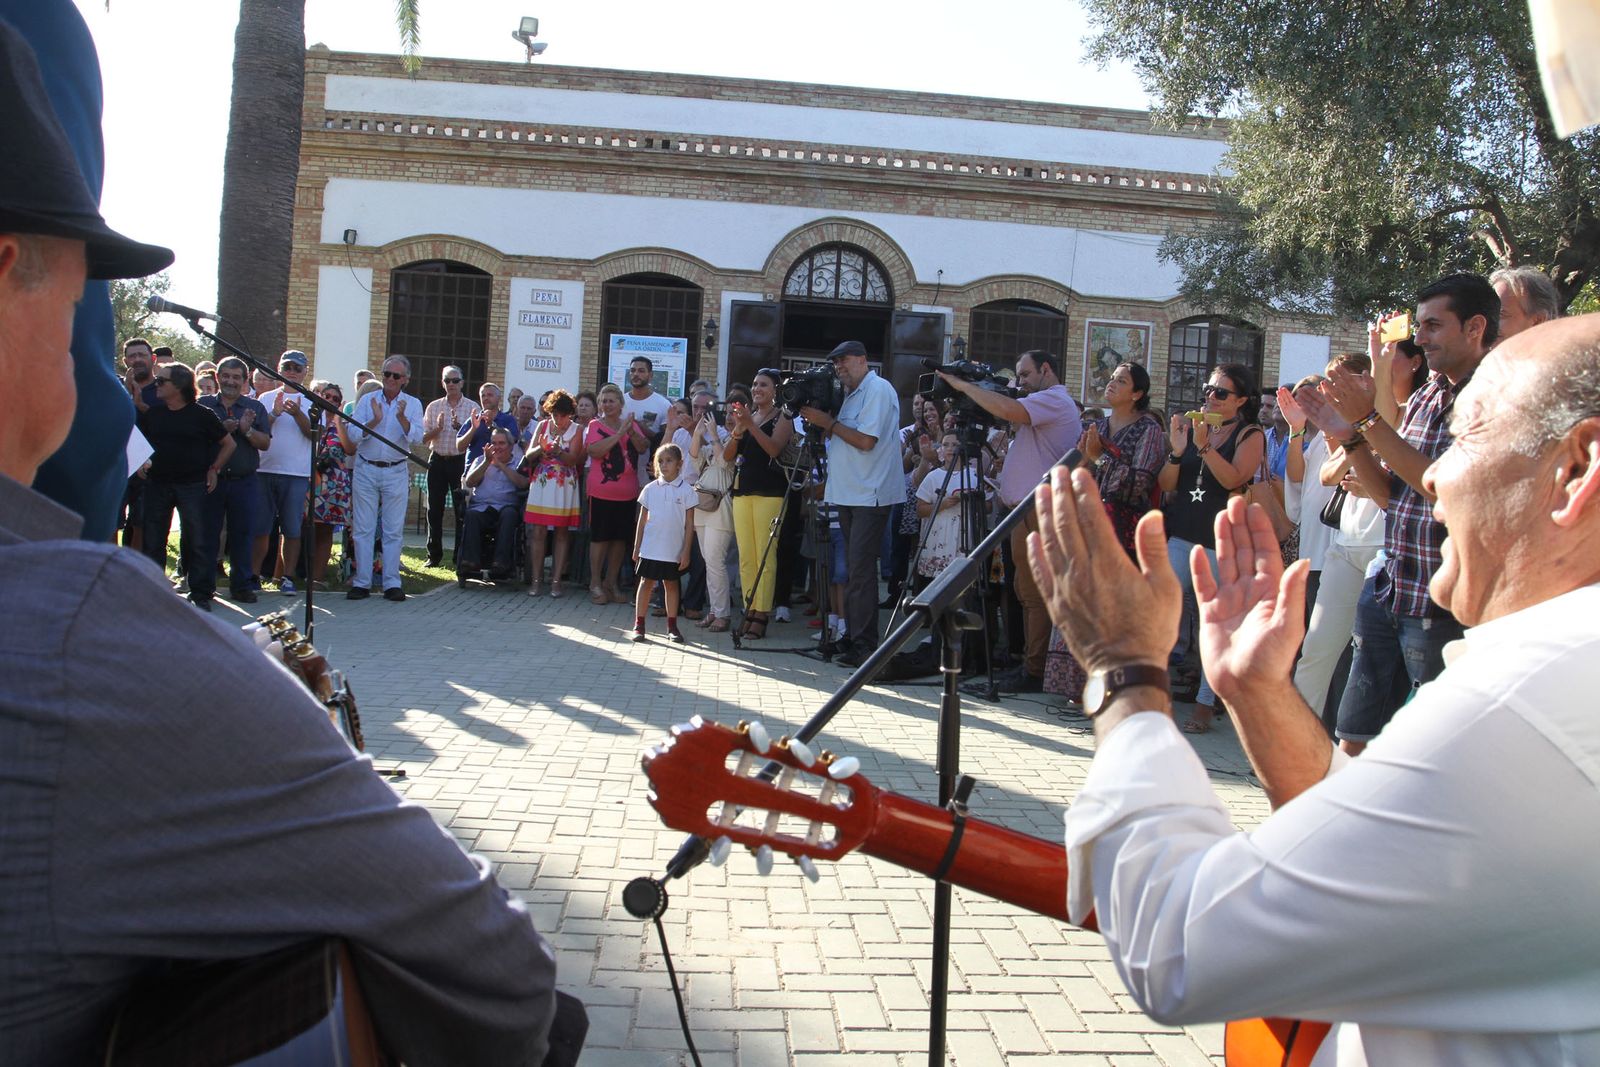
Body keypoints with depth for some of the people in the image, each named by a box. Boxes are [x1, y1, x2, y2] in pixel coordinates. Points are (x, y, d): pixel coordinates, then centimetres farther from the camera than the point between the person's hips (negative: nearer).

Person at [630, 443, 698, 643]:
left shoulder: (686, 490, -3)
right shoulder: (650, 489, 2)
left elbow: (689, 524, -1)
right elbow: (642, 520, 7)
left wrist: (686, 551, -4)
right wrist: (636, 548, 6)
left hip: (674, 550, -1)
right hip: (650, 548, 1)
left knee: (671, 584, 9)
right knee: (646, 583, 5)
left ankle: (672, 627, 17)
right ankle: (639, 625, 11)